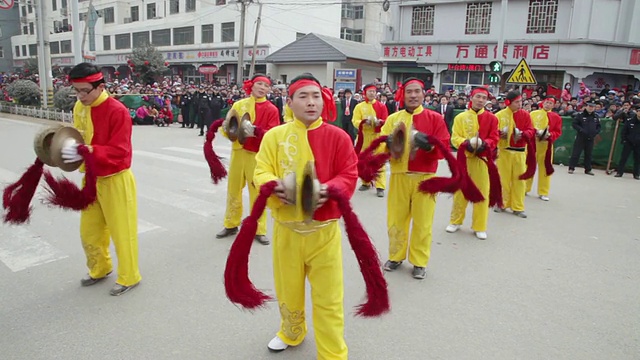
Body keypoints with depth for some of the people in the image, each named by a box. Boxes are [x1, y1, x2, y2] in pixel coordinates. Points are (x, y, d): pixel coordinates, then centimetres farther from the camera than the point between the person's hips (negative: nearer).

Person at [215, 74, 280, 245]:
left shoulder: (271, 110, -5)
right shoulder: (238, 105, 5)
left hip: (258, 155, -3)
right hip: (238, 152, 4)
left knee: (258, 192, 1)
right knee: (233, 189, 12)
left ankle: (259, 230, 12)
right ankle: (231, 225, 28)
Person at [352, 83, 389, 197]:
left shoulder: (381, 106, 3)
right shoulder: (359, 106, 4)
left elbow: (386, 122, 1)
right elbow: (355, 121, -3)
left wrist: (379, 122, -21)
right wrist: (364, 122, -23)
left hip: (378, 136, -2)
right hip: (364, 137, 2)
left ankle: (380, 187, -6)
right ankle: (366, 182, 26)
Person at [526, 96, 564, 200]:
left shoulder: (556, 117, 3)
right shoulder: (533, 114, 3)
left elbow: (558, 132, 1)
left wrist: (549, 135, -17)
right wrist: (534, 132, -16)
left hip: (546, 145, 0)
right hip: (532, 143, 0)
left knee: (545, 168, 2)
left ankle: (543, 193, 11)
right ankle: (524, 188, 22)